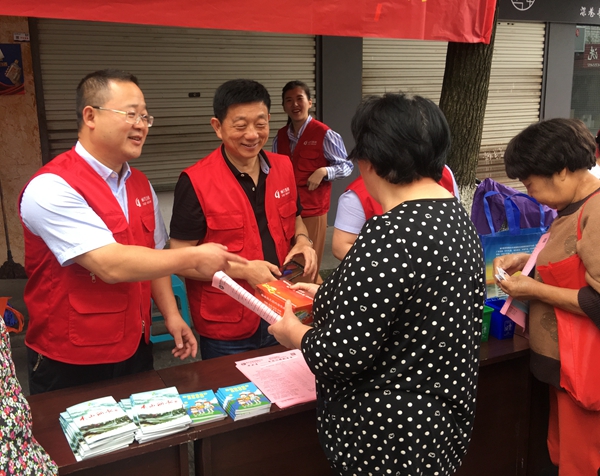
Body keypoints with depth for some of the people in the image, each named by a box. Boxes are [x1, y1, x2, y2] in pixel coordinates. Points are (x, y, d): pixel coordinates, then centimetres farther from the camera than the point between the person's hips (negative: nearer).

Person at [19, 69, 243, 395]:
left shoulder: (140, 185, 4)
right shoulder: (50, 188, -21)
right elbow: (111, 265, -28)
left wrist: (171, 314, -1)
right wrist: (193, 258, -21)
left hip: (135, 351, 7)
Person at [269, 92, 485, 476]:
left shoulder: (391, 234, -28)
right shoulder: (456, 213, 1)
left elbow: (341, 357, -26)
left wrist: (296, 333, -6)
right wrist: (325, 296, 17)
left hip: (390, 434, -9)